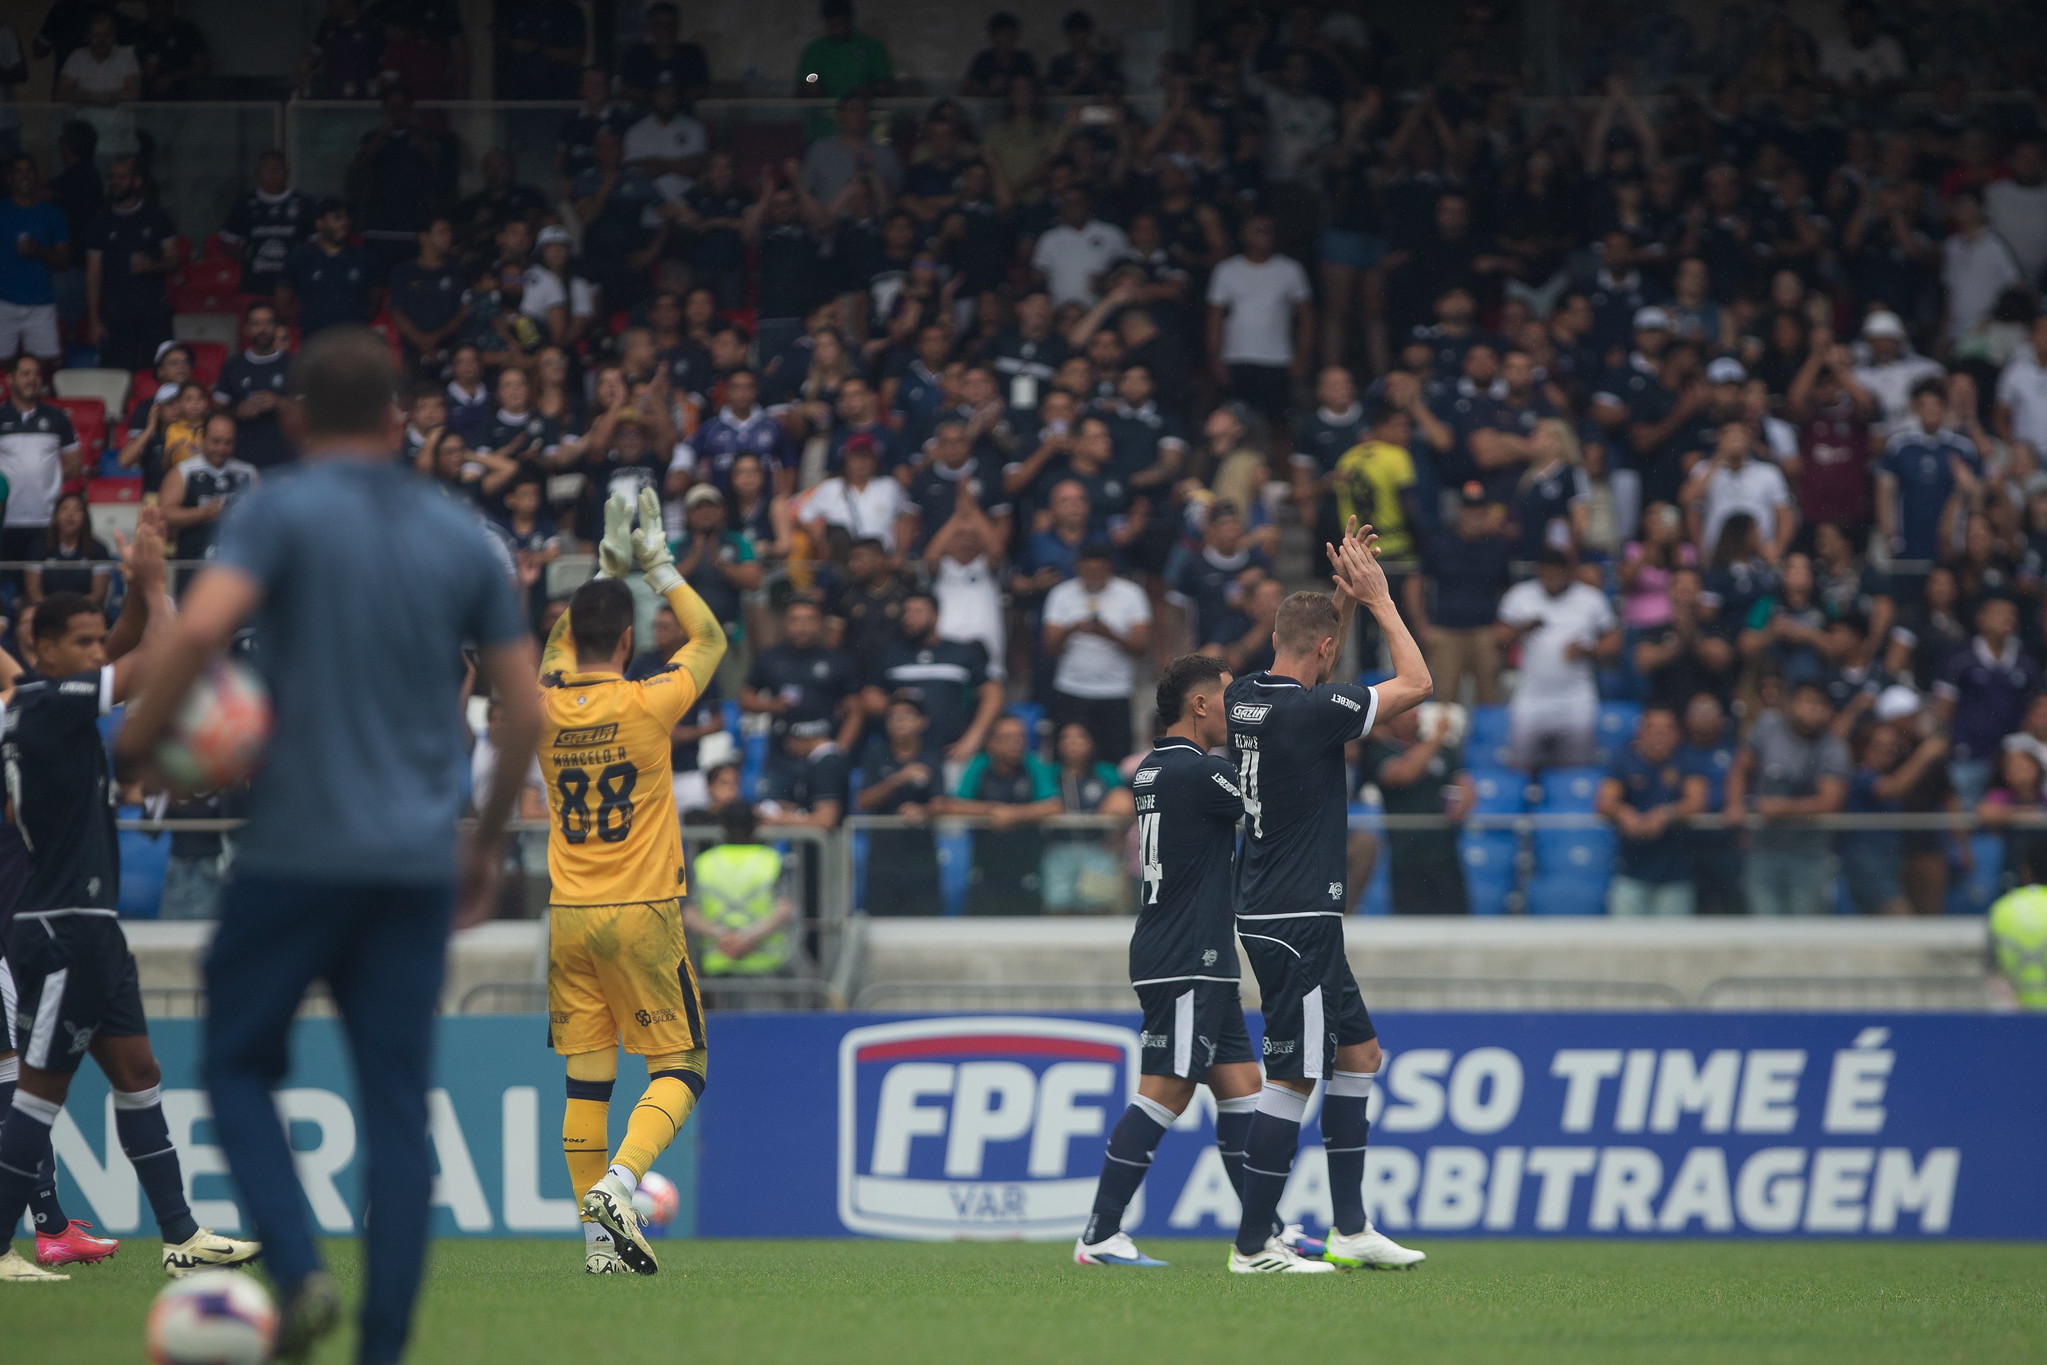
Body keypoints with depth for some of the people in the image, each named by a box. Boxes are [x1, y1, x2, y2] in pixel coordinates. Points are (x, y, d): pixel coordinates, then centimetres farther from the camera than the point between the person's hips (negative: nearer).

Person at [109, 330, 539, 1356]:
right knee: (398, 1105, 5)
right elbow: (526, 712, 11)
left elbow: (202, 625, -20)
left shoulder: (282, 511, -3)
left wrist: (136, 742, -6)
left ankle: (297, 1271, -10)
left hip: (297, 847, -3)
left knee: (239, 1061, 11)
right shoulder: (463, 538, 10)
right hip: (417, 864, 3)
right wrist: (486, 843, 22)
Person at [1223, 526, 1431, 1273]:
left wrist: (1344, 596, 20)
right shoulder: (1309, 710, -19)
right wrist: (1378, 599, -2)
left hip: (1270, 913, 10)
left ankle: (1351, 1228, 18)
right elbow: (1417, 684, -10)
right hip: (1298, 922, -10)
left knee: (1358, 1050, 17)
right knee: (1293, 1078, -6)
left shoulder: (1245, 698, 6)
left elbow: (1310, 669, 29)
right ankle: (1252, 1246, -3)